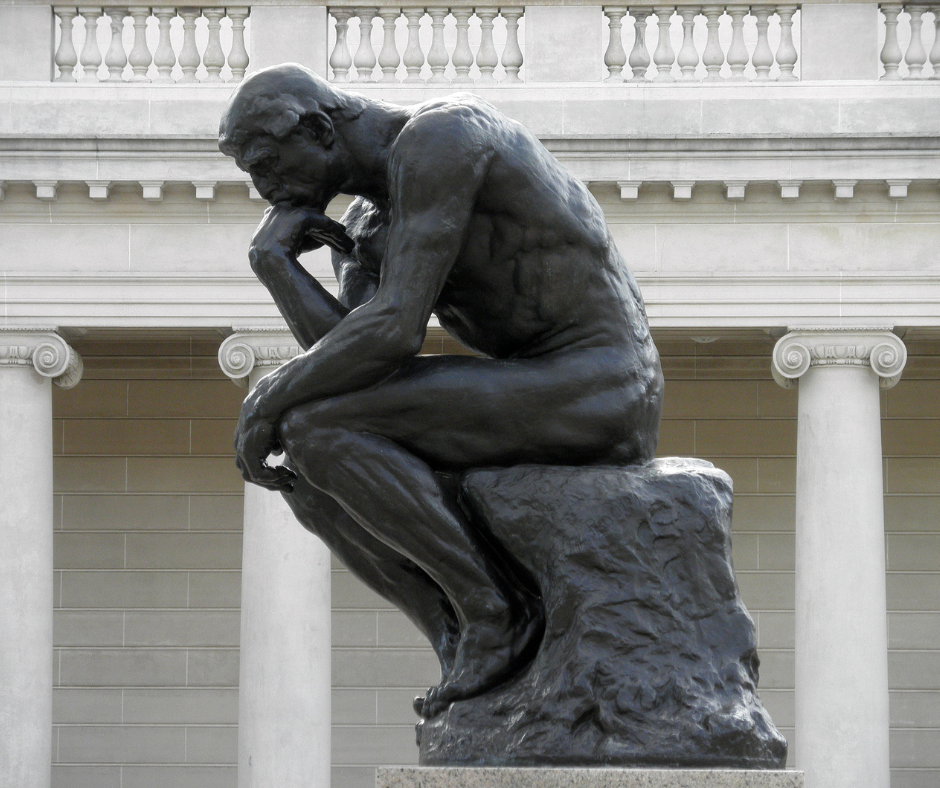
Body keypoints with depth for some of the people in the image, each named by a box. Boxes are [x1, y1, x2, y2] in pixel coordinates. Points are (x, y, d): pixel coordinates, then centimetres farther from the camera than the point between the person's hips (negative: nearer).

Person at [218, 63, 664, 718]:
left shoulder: (437, 138, -14)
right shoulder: (367, 228, 17)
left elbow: (394, 331, -22)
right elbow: (356, 362, 2)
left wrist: (268, 400, -11)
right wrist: (272, 261, -4)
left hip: (595, 390, -10)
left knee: (317, 433, -19)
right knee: (310, 478, 7)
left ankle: (494, 612, -10)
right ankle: (468, 647, 1)